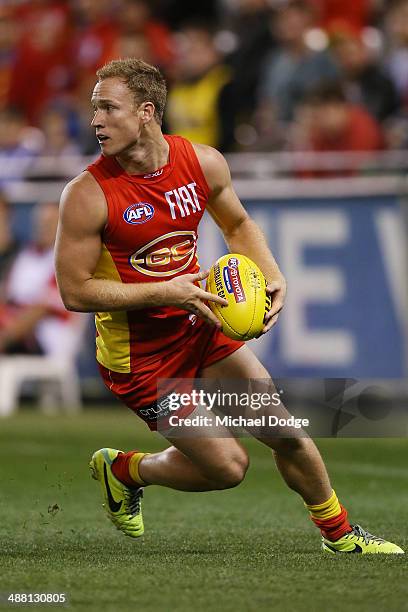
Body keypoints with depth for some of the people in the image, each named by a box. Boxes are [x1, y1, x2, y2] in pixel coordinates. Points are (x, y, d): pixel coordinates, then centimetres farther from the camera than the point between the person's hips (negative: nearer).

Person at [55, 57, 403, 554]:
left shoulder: (203, 163, -7)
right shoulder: (88, 196, -21)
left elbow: (237, 225, 13)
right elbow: (74, 291, -18)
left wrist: (273, 279, -5)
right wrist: (164, 292, -25)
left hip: (200, 325, 5)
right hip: (139, 354, -5)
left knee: (286, 435, 5)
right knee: (226, 466, -4)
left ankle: (339, 534, 28)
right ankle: (124, 470, 23)